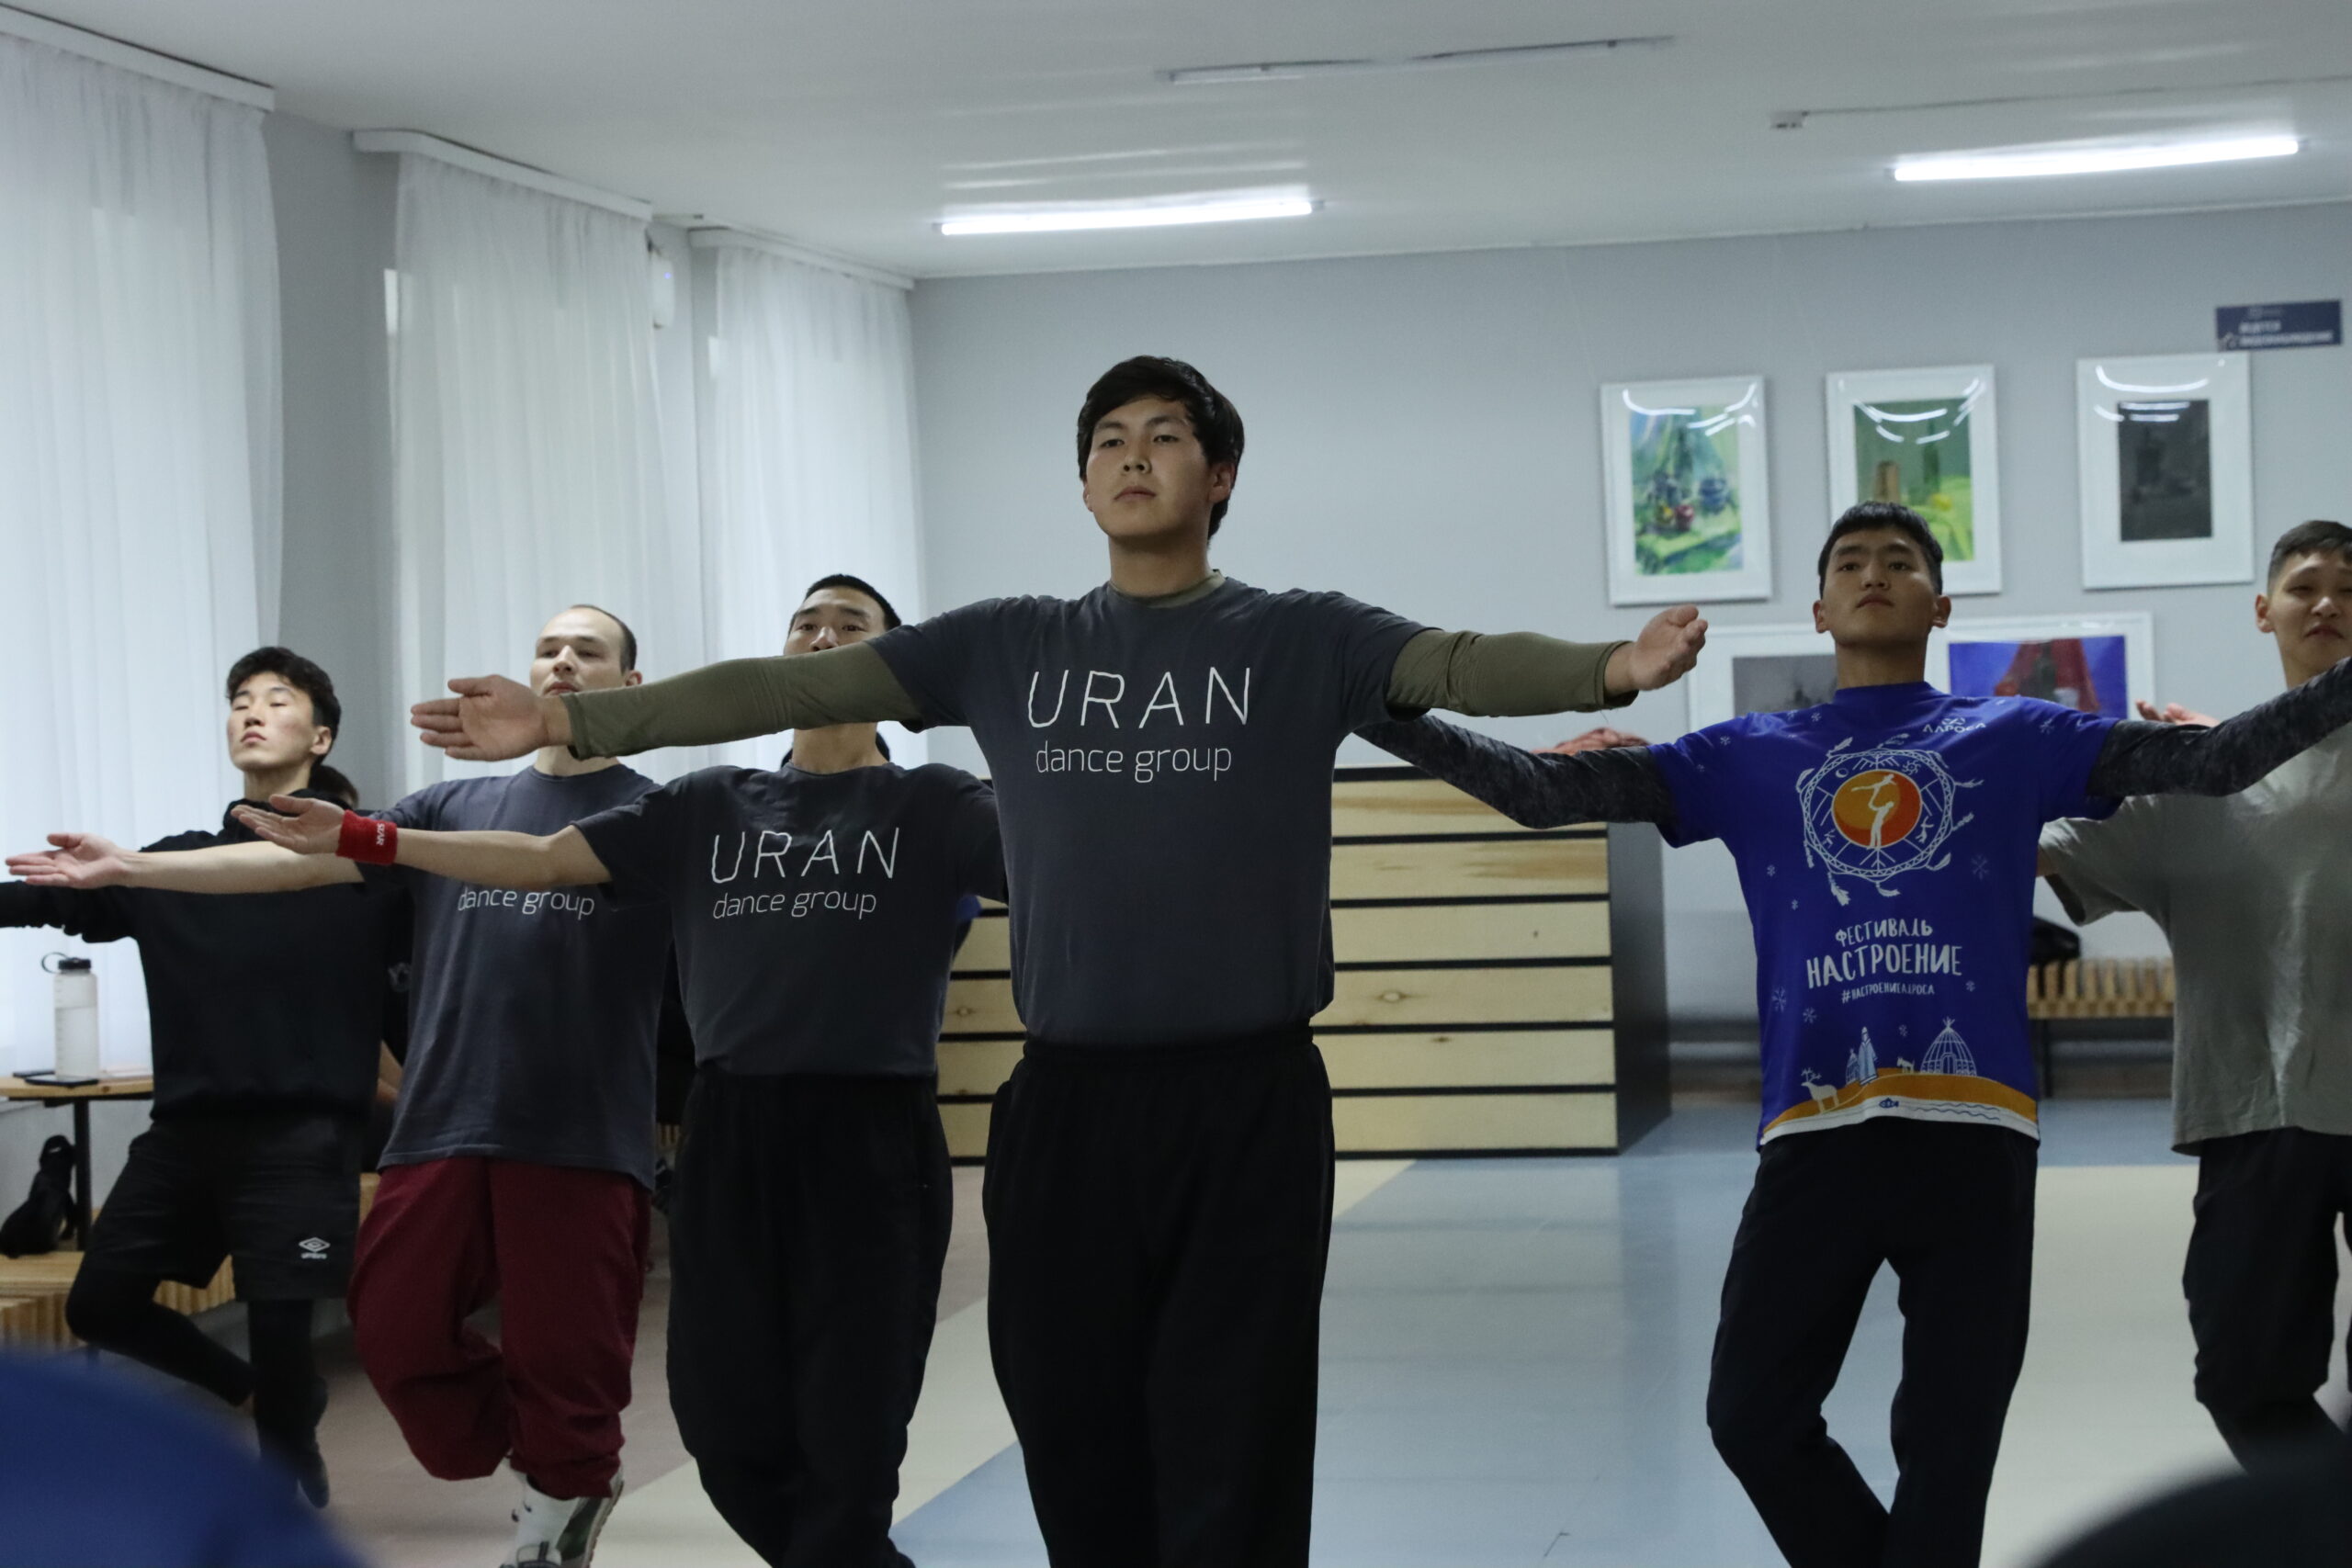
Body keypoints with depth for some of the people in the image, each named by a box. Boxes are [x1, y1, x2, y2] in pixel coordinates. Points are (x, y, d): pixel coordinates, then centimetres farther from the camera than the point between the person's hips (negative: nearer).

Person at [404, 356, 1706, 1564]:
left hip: (1247, 1100, -3)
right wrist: (573, 719, -2)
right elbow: (794, 687, 5)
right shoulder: (1008, 647, 10)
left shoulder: (1300, 641, 2)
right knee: (1076, 1440, 9)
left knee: (1228, 1457, -1)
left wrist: (1604, 671, -35)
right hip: (1064, 1102, 3)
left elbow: (1462, 664, -14)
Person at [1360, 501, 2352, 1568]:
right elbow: (1545, 791, 8)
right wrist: (1387, 713, 0)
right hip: (1814, 1134, 1)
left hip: (1974, 1130, -1)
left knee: (1950, 1440, 3)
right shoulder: (1750, 757, 14)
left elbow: (2213, 758, 7)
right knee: (1753, 1415, 0)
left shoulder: (2014, 739, 13)